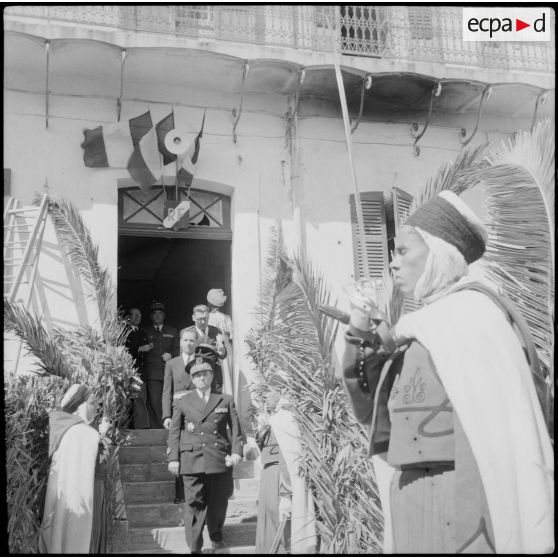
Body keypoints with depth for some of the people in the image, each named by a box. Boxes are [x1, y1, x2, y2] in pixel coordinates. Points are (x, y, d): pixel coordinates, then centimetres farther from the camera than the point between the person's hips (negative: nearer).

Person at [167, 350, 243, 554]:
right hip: (192, 460, -1)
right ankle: (195, 548, 5)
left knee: (218, 502, 10)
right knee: (194, 504, -4)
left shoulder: (225, 400, 10)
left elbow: (235, 428, 8)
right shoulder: (182, 403, 9)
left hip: (220, 460, 1)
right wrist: (173, 458, 1)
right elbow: (174, 432, 8)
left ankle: (216, 538, 33)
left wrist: (236, 452, -4)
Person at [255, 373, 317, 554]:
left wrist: (286, 496, -26)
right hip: (270, 477, 10)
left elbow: (289, 459, -23)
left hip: (280, 480, -10)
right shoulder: (273, 418, 12)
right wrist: (262, 431, -3)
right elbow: (264, 447, 17)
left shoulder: (282, 418, -17)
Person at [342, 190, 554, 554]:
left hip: (460, 517, -9)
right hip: (425, 519, 9)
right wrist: (362, 335, 2)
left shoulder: (469, 315, -12)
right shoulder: (432, 326, 15)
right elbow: (372, 411, 15)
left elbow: (494, 437, -19)